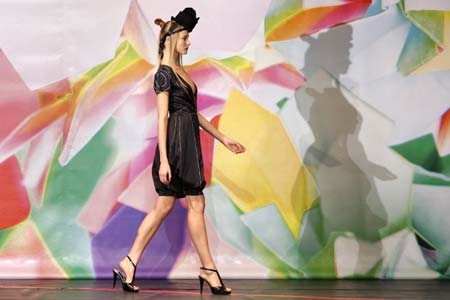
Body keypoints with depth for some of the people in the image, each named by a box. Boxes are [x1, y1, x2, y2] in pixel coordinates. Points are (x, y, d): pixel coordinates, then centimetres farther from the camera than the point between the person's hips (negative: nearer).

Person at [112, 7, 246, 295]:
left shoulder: (180, 71, 17)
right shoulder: (164, 73, -11)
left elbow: (194, 112, 21)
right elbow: (162, 118, -16)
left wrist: (223, 138, 21)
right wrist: (163, 159, -21)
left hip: (188, 141, 9)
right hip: (177, 141, -9)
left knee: (164, 205, 9)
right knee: (196, 204, -2)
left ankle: (129, 262, 12)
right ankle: (209, 269, 7)